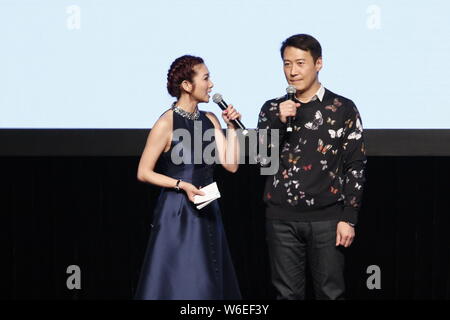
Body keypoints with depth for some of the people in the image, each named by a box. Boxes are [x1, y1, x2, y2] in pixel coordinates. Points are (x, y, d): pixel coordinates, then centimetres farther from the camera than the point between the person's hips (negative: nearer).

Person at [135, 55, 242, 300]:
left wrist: (231, 126, -2)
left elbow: (231, 164, 0)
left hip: (207, 213, 7)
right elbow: (144, 173, -9)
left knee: (208, 284, 10)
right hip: (177, 213, -6)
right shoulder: (166, 123, -12)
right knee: (177, 285, -3)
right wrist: (182, 185, -17)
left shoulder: (209, 120, 7)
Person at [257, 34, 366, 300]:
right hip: (282, 218, 2)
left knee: (331, 293, -1)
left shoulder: (343, 109, 1)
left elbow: (355, 166, 0)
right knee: (288, 293, 6)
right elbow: (262, 159, 2)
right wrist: (280, 121, -11)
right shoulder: (273, 109, 9)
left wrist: (349, 218, -6)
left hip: (326, 218, -2)